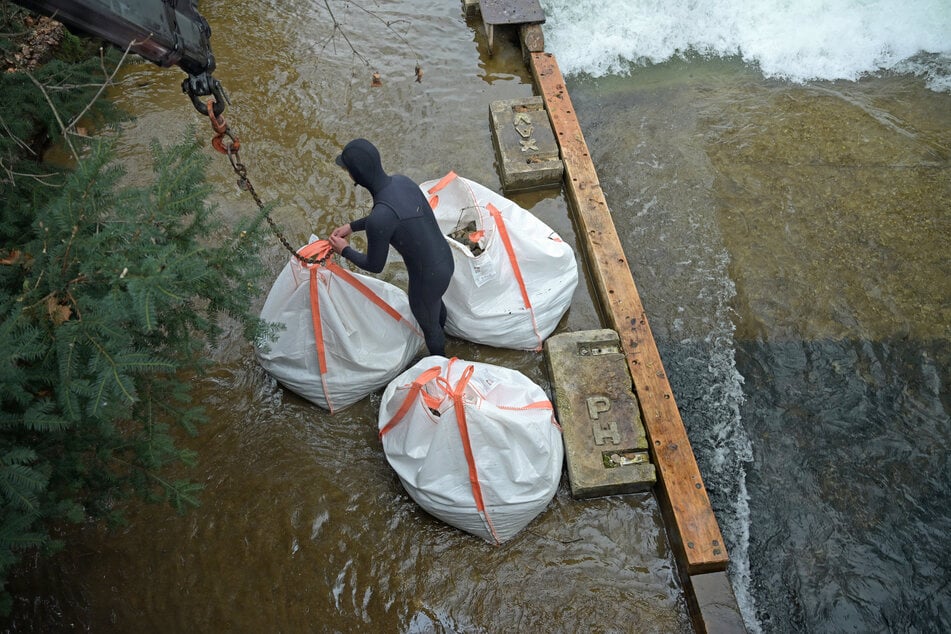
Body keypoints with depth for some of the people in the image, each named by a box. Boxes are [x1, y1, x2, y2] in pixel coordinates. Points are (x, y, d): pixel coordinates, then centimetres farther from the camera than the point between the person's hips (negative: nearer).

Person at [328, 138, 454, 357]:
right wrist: (352, 226, 14)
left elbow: (374, 265, -18)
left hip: (427, 277, -7)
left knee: (428, 325, 25)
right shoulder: (401, 180, -9)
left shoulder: (378, 220, -35)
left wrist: (345, 251, 0)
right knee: (436, 300, 40)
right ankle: (442, 325, 73)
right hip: (445, 259, 7)